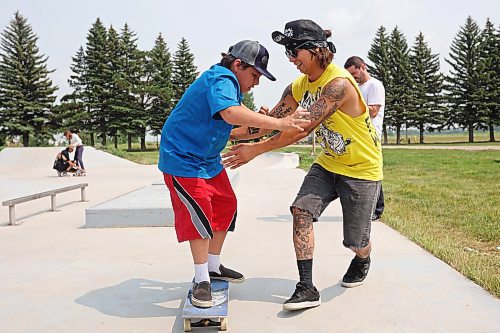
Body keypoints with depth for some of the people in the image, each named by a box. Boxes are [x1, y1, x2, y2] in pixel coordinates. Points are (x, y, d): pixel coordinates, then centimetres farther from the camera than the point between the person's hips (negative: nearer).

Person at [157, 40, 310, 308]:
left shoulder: (227, 82, 10)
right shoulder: (220, 79, -22)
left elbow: (223, 125, 14)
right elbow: (231, 113, -43)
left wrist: (259, 124, 0)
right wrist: (278, 123, -45)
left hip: (208, 158, 11)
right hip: (182, 157, -10)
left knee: (225, 206, 11)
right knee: (199, 213, -13)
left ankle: (213, 267, 26)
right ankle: (201, 280, 3)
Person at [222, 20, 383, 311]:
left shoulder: (338, 83, -27)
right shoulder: (299, 86, -1)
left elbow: (301, 129, -32)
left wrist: (255, 150, -30)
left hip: (362, 168, -6)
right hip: (328, 163, 6)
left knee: (356, 242, 3)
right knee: (301, 209, -16)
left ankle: (363, 261, 43)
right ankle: (307, 289, -9)